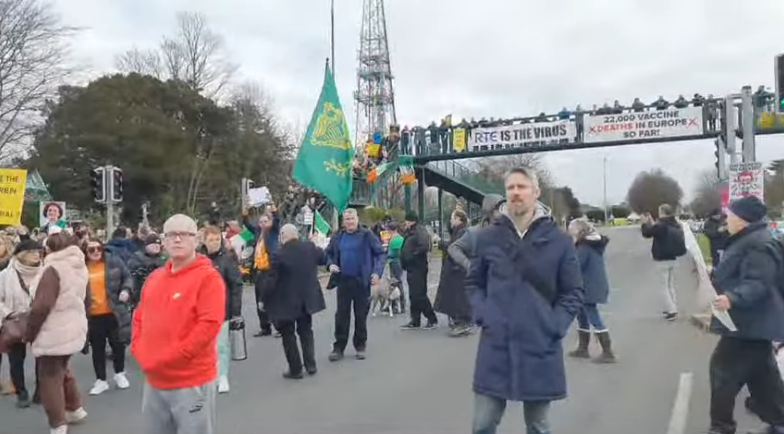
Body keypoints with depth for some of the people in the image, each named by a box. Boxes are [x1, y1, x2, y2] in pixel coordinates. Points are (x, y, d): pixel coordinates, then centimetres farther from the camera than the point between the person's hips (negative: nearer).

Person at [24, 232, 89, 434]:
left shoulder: (53, 269, -19)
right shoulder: (80, 268, 8)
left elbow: (41, 306, -21)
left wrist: (29, 333, -10)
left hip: (54, 333, -8)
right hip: (74, 329, 8)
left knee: (50, 378, 3)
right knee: (62, 370, 26)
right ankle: (75, 409, 34)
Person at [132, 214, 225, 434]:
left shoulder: (208, 277, -11)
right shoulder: (154, 278, 11)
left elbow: (209, 325, -19)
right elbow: (139, 317, 21)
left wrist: (169, 358, -17)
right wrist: (140, 351, 4)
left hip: (192, 381, -7)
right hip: (154, 380, 7)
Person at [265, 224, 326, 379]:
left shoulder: (279, 255, -20)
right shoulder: (310, 247, -6)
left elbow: (273, 280, -17)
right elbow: (324, 259, 13)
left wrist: (265, 300, -5)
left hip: (286, 301, -5)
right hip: (307, 298, 5)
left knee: (288, 335, 9)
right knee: (306, 331, 20)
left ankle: (295, 370, 12)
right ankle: (311, 365, 22)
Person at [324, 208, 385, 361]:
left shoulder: (367, 235, -6)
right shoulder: (338, 237, 4)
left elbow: (380, 253, -4)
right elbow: (328, 254, 16)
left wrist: (377, 271, -14)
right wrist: (330, 264, -4)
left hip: (361, 281, -2)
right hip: (343, 281, 3)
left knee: (361, 315, 8)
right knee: (341, 315, 5)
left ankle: (360, 346, 21)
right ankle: (338, 347, 13)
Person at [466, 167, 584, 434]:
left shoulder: (558, 240, -3)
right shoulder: (488, 237, 1)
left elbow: (573, 292, 3)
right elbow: (474, 282, 11)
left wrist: (555, 326, -9)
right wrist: (482, 314, -4)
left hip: (541, 347, 0)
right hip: (494, 346, 1)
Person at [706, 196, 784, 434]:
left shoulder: (758, 245, -21)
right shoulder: (747, 240, 12)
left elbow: (757, 284, -30)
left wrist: (732, 298, -43)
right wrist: (713, 274, 28)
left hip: (750, 323, -11)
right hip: (752, 321, 11)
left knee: (723, 370, -5)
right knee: (762, 375, 19)